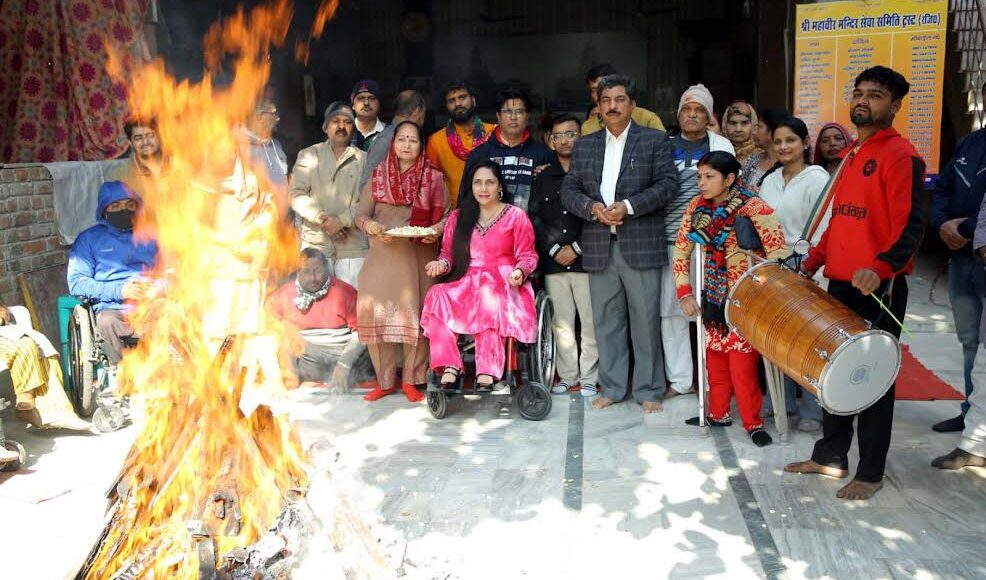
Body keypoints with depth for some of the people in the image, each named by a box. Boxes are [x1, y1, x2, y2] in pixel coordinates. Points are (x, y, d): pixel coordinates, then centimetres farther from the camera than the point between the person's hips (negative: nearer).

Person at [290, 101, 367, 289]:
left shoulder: (364, 159, 9)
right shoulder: (308, 155, 12)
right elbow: (296, 195, 3)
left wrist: (342, 220, -13)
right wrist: (323, 219, -10)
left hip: (354, 245, 0)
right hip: (315, 242, 1)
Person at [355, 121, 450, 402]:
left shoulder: (434, 177, 8)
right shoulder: (378, 175, 11)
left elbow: (446, 215, 6)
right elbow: (361, 214, 8)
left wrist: (436, 230, -14)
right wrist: (372, 226, -14)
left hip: (420, 255, -1)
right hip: (383, 255, 1)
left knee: (416, 314, -5)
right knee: (377, 312, -4)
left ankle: (411, 380, 7)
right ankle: (385, 381, 8)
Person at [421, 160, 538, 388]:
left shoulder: (516, 216, 8)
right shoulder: (458, 217, 18)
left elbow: (528, 255, 7)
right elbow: (448, 252, 19)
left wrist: (520, 271, -14)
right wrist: (442, 264, -4)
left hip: (502, 284, -3)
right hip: (465, 282, 3)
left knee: (489, 302, -39)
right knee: (437, 296, -30)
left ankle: (487, 372, -39)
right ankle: (449, 367, -32)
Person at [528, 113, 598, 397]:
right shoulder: (543, 178, 15)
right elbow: (535, 217, 9)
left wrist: (576, 248, -8)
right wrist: (553, 249, -4)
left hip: (585, 260, -3)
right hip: (553, 263, 3)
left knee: (591, 321, -2)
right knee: (561, 322, 6)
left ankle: (589, 378, 8)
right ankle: (567, 375, 17)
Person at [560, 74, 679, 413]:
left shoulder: (655, 140, 5)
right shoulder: (584, 146, 15)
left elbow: (668, 184, -5)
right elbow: (568, 190, 9)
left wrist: (628, 205, -15)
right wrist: (592, 207, -11)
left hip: (641, 245, -3)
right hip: (599, 247, 3)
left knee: (646, 319, 2)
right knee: (606, 320, 8)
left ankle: (649, 390, 13)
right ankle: (612, 388, 19)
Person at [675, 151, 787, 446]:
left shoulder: (754, 208, -18)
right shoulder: (698, 206, -1)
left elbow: (778, 254, -19)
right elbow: (681, 250, 7)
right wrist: (684, 292, 2)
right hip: (714, 296, 6)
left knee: (743, 362, -5)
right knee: (714, 357, 14)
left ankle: (753, 422, 10)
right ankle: (718, 413, 29)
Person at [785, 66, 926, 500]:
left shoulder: (900, 155, -9)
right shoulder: (849, 154, 17)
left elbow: (910, 225, -18)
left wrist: (881, 266, -34)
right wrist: (812, 263, 15)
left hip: (879, 288, -8)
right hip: (839, 283, 8)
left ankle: (871, 472, 14)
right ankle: (831, 456, 26)